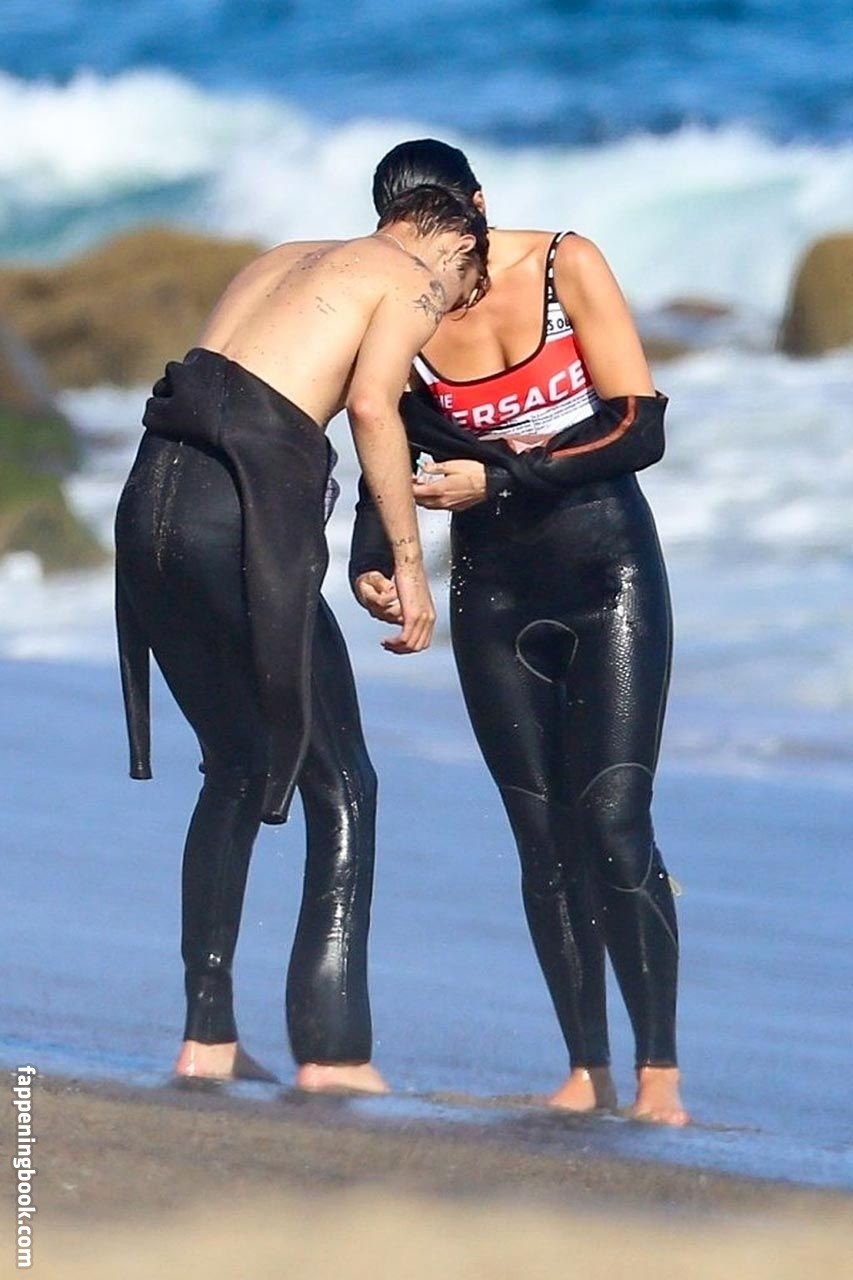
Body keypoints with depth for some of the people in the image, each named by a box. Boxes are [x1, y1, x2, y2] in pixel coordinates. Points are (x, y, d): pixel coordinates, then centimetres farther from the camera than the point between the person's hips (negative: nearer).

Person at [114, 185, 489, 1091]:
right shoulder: (412, 279, 7)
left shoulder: (281, 263, 29)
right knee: (340, 786, 3)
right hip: (240, 515, -7)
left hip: (151, 498, 7)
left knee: (236, 770, 20)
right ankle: (332, 1049, -5)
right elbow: (372, 406, -9)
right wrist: (408, 562, -7)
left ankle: (206, 1034, 16)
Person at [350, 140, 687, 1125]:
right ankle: (586, 1069, 4)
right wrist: (372, 565, -17)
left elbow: (640, 429, -12)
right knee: (543, 836, 0)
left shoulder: (567, 268, -9)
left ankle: (659, 1073, -15)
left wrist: (500, 477, -20)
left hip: (606, 570, -3)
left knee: (612, 823, -14)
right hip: (494, 590, 3)